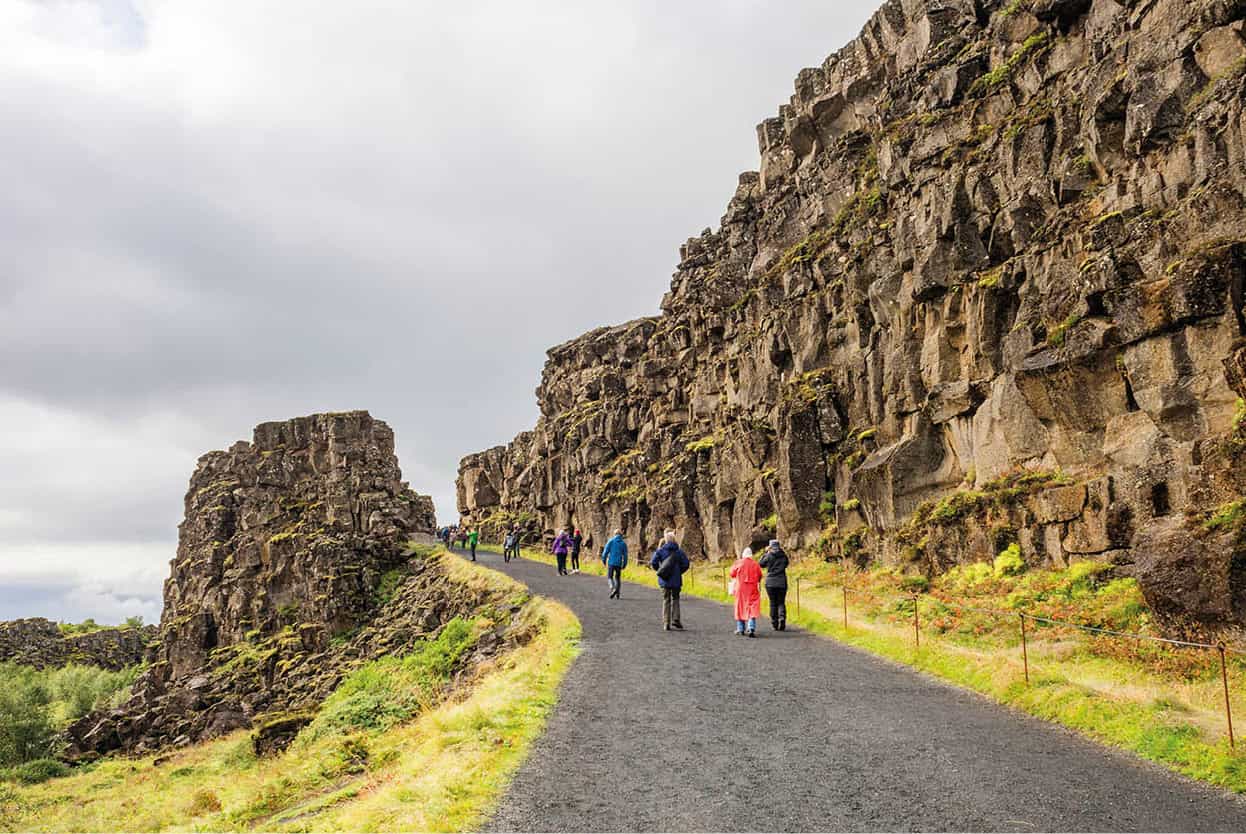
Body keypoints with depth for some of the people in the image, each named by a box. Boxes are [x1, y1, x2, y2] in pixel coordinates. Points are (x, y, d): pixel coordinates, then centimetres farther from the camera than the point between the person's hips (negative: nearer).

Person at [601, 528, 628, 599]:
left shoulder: (611, 541, -1)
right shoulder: (623, 543, 4)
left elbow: (606, 551, -4)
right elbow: (625, 555, 3)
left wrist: (603, 560, 7)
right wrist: (624, 564, 12)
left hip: (611, 562, -2)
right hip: (619, 563, 2)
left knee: (610, 577, 8)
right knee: (618, 578, 14)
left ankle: (613, 588, -19)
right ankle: (617, 594, 10)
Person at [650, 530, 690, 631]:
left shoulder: (660, 550, -3)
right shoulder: (679, 551, -3)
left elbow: (653, 563, -10)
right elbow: (686, 564, -7)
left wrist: (658, 570, 8)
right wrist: (679, 572, 7)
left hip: (664, 581, 0)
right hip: (676, 581, 0)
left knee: (666, 600, 8)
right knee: (675, 600, 13)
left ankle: (666, 623, 4)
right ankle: (675, 620, 1)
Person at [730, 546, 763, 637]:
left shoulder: (738, 563, -6)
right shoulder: (755, 564, -3)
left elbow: (732, 574, 3)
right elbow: (760, 577, 5)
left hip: (740, 589, 0)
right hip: (752, 590, 0)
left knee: (740, 608, 13)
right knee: (752, 608, 0)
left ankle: (740, 629, 19)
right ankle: (751, 628, -17)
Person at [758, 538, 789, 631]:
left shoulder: (769, 556, -8)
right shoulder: (784, 556, 1)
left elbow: (760, 564, 6)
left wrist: (765, 553, 11)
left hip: (770, 582, -2)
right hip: (782, 583, 2)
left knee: (773, 603, 7)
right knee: (781, 602, 8)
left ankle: (774, 624, 8)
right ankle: (782, 617, -17)